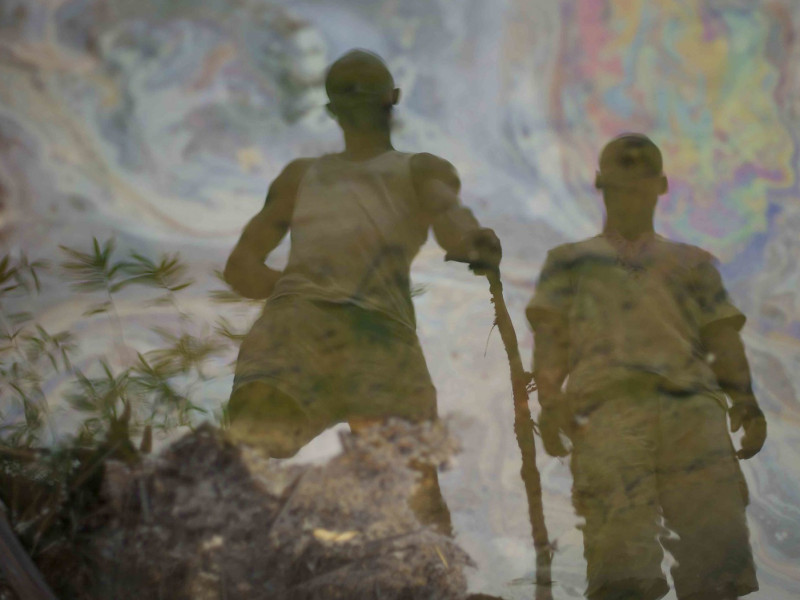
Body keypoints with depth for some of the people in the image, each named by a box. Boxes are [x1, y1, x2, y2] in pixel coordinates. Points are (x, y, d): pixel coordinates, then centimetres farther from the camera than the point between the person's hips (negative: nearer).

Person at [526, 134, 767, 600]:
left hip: (693, 405, 2)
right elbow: (549, 337, 13)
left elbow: (724, 340, 19)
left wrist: (746, 401, 0)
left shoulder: (693, 262, 32)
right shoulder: (571, 261, 28)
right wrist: (550, 401, -6)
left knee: (719, 561, -17)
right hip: (609, 406, -1)